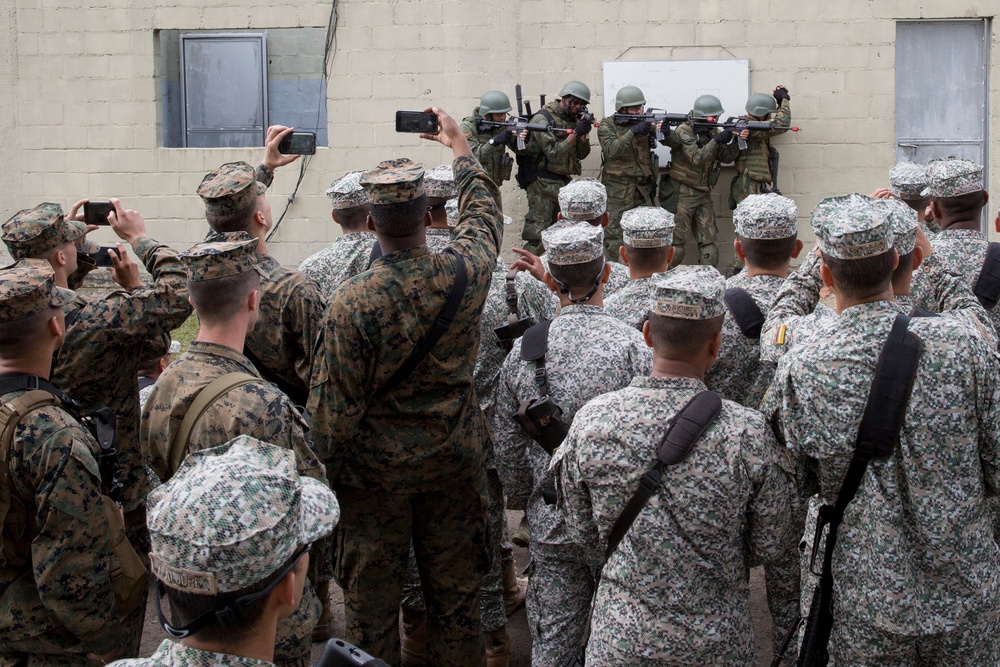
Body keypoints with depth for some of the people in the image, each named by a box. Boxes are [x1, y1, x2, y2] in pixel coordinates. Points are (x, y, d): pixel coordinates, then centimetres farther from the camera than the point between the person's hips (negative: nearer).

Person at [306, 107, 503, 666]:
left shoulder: (352, 302, -23)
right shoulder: (465, 274, -14)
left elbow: (334, 405, -16)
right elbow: (484, 213, 9)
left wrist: (326, 468, 0)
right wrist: (461, 148, 25)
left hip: (375, 470, -2)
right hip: (455, 462, 3)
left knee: (371, 598, 14)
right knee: (456, 590, 17)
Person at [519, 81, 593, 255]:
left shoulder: (573, 119, 10)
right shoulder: (543, 119, -12)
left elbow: (581, 154, 10)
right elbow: (554, 153, -19)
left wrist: (585, 133, -8)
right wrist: (576, 133, -21)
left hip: (564, 182, 8)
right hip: (543, 183, -8)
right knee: (537, 236, -10)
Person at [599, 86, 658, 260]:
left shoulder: (645, 122, 7)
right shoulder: (607, 126, -4)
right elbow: (611, 150, -20)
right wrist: (633, 131, -29)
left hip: (643, 189, 4)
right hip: (617, 191, -4)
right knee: (614, 239, -4)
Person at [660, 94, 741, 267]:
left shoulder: (713, 132, 8)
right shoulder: (684, 131, -12)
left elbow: (727, 157, 1)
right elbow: (696, 158, -22)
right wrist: (716, 141, -25)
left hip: (704, 194, 7)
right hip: (683, 193, -6)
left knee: (708, 240, 5)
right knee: (676, 240, -4)